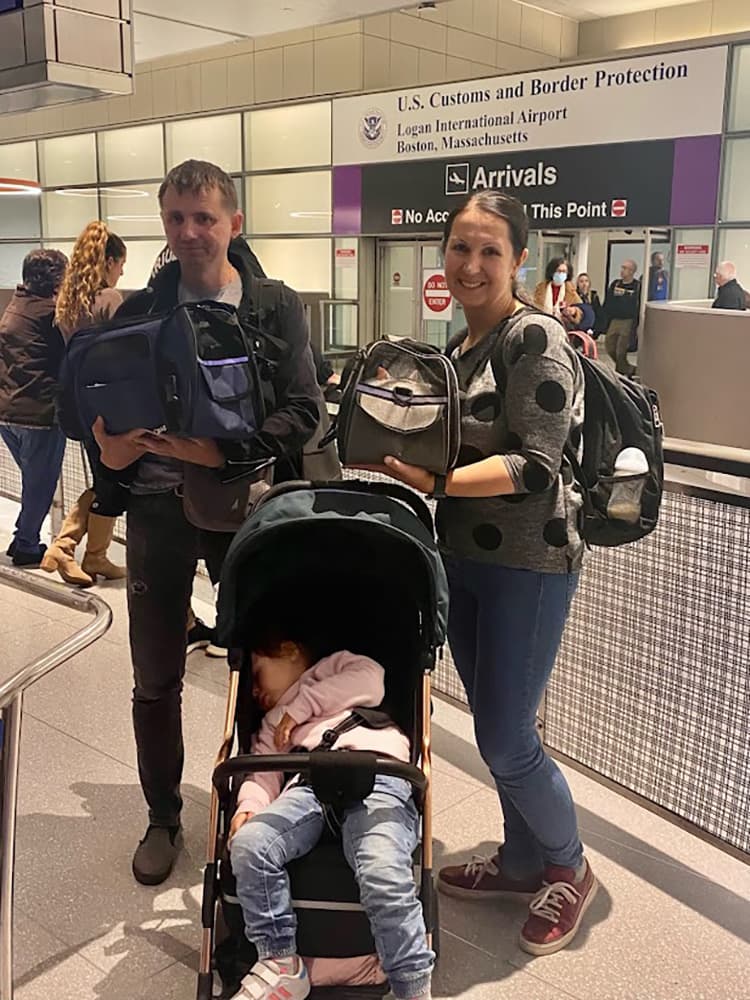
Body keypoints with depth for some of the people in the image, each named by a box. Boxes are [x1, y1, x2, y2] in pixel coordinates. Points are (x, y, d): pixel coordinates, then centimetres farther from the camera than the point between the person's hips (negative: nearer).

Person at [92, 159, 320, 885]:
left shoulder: (277, 308, 0)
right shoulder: (137, 312, 6)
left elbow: (302, 412, -8)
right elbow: (106, 409, 6)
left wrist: (224, 450, -22)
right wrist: (110, 451, -17)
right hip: (157, 507, 2)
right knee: (155, 679, 10)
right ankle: (162, 816, 30)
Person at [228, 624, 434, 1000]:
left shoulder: (336, 666, 32)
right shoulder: (271, 725, 41)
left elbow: (371, 679, 8)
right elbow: (264, 774, 21)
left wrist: (301, 705, 11)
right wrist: (248, 807, -2)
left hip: (377, 773, -4)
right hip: (310, 783, 4)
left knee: (383, 877, -30)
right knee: (248, 845, -24)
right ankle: (281, 964, -11)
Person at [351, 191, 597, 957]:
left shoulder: (536, 339, -13)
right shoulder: (459, 346, 11)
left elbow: (535, 466, -20)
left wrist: (436, 481, -28)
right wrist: (403, 445, 2)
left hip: (528, 564, -7)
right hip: (463, 556, 8)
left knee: (506, 738, -1)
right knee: (493, 726, 16)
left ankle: (568, 868, 24)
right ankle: (521, 862, 35)